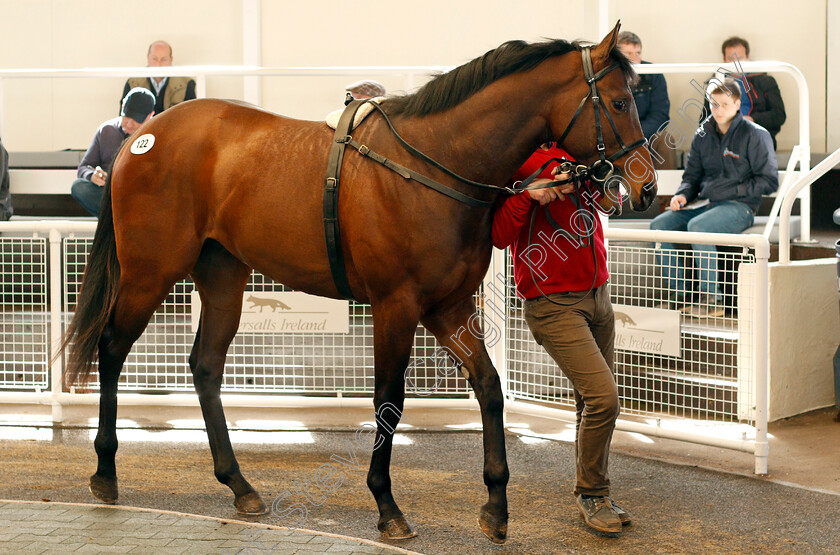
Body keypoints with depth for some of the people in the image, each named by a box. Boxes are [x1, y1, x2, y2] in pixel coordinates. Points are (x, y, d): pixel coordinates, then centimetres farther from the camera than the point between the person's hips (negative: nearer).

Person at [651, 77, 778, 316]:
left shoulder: (755, 135, -4)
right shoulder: (703, 135, 13)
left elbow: (769, 181, -7)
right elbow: (692, 175, 22)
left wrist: (732, 190, -13)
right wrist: (683, 195, 0)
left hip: (740, 206, -7)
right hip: (705, 204, 7)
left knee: (698, 226, -34)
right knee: (659, 225, -13)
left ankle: (712, 300, -25)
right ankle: (678, 295, -10)